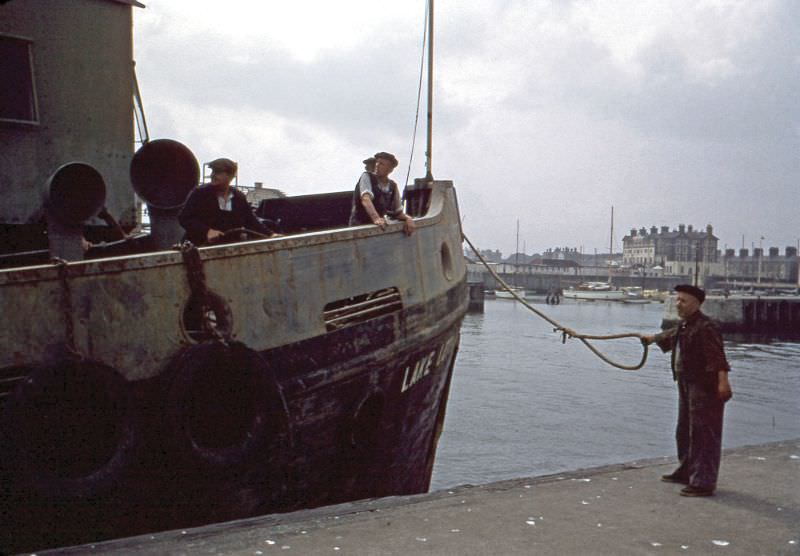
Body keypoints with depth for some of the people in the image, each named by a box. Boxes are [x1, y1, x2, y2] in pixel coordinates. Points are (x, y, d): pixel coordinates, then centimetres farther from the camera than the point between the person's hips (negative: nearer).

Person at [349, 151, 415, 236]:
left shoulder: (393, 186, 5)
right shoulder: (367, 177, -8)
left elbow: (398, 212, 10)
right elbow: (366, 199, -25)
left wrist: (408, 218, -12)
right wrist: (376, 218, -40)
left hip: (379, 228, 4)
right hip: (359, 227, -4)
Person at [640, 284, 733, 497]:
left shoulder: (705, 327, -18)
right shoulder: (683, 326, 13)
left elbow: (717, 356, -28)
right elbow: (671, 335, 36)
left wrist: (723, 380, -39)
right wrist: (653, 338, 53)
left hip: (704, 387, -11)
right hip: (686, 385, 11)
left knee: (702, 434, -8)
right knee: (684, 431, 21)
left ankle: (703, 482, -4)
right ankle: (686, 471, 37)